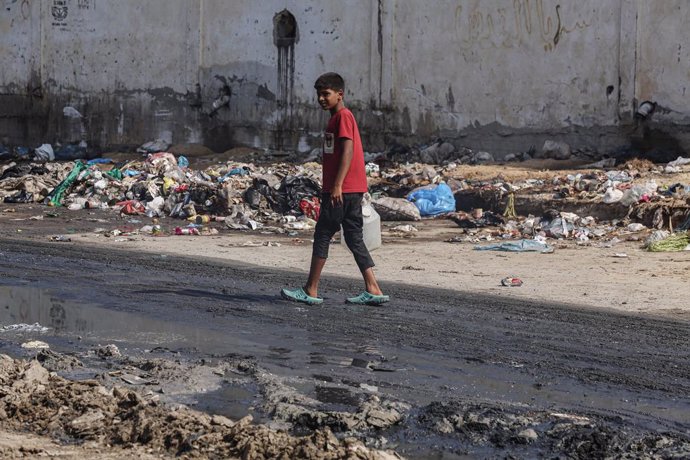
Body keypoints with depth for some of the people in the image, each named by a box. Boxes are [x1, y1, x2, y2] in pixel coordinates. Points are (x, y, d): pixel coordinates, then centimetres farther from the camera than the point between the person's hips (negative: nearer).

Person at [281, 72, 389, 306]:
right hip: (353, 190, 10)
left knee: (322, 235, -3)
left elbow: (348, 150, -19)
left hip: (342, 190, -10)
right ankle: (372, 289, 3)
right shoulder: (337, 117, 20)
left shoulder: (343, 116, -10)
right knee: (354, 238, 7)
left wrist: (337, 185, -23)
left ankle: (310, 291, 1)